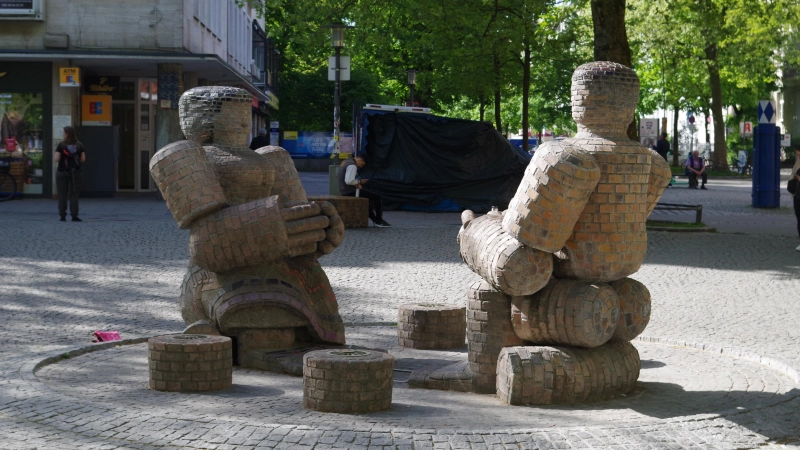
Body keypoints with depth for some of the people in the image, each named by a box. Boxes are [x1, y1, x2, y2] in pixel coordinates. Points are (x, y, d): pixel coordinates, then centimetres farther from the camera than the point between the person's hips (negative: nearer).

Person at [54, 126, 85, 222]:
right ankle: (74, 215, 1)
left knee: (62, 195, 4)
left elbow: (57, 159, -11)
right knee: (74, 195, 5)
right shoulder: (79, 145, 2)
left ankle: (62, 215, 3)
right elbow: (83, 159, -1)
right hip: (75, 172, 2)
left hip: (62, 172, -2)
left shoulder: (61, 145, -7)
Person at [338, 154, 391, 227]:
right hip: (351, 191, -11)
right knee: (377, 197, -7)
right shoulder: (352, 166, -18)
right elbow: (349, 181, -30)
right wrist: (359, 182, -14)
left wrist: (357, 183, 7)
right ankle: (379, 220, 4)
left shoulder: (345, 162, 14)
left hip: (344, 191, 11)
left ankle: (375, 220, 32)